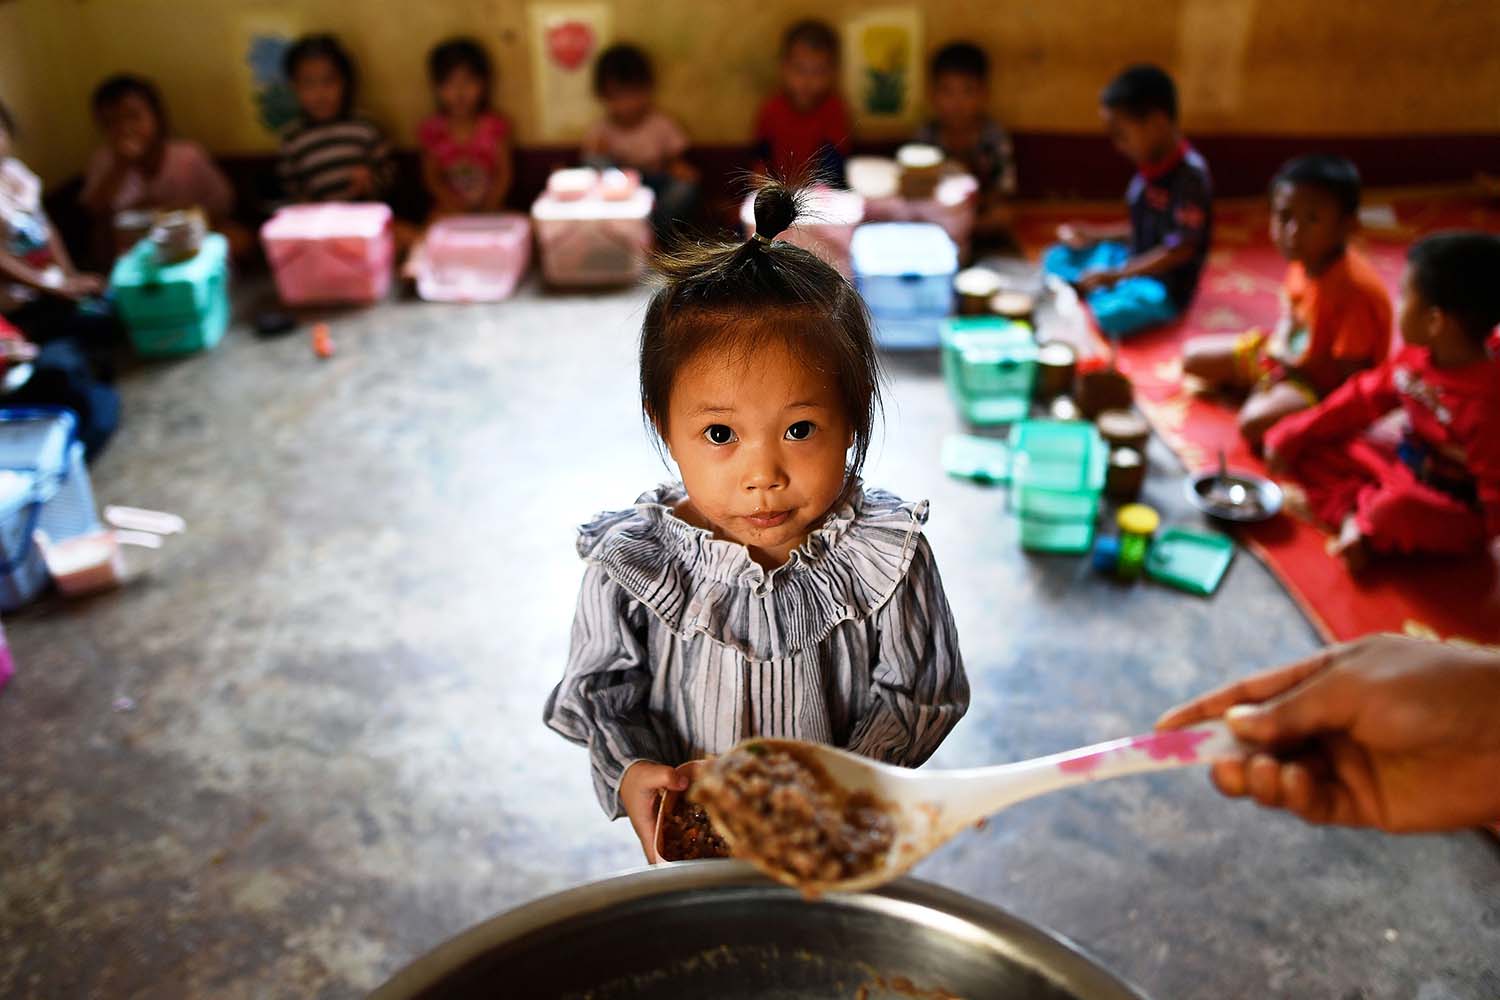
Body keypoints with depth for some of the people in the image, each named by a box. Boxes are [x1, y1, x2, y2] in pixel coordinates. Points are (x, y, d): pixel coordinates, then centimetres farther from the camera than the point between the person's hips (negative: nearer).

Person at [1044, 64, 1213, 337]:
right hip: (1135, 262, 9)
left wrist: (1117, 275, -22)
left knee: (1105, 315, -33)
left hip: (1163, 287, -9)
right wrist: (1095, 235, 8)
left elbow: (1181, 249, -23)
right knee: (1057, 259, 11)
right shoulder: (1152, 167, 2)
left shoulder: (1189, 174, -23)